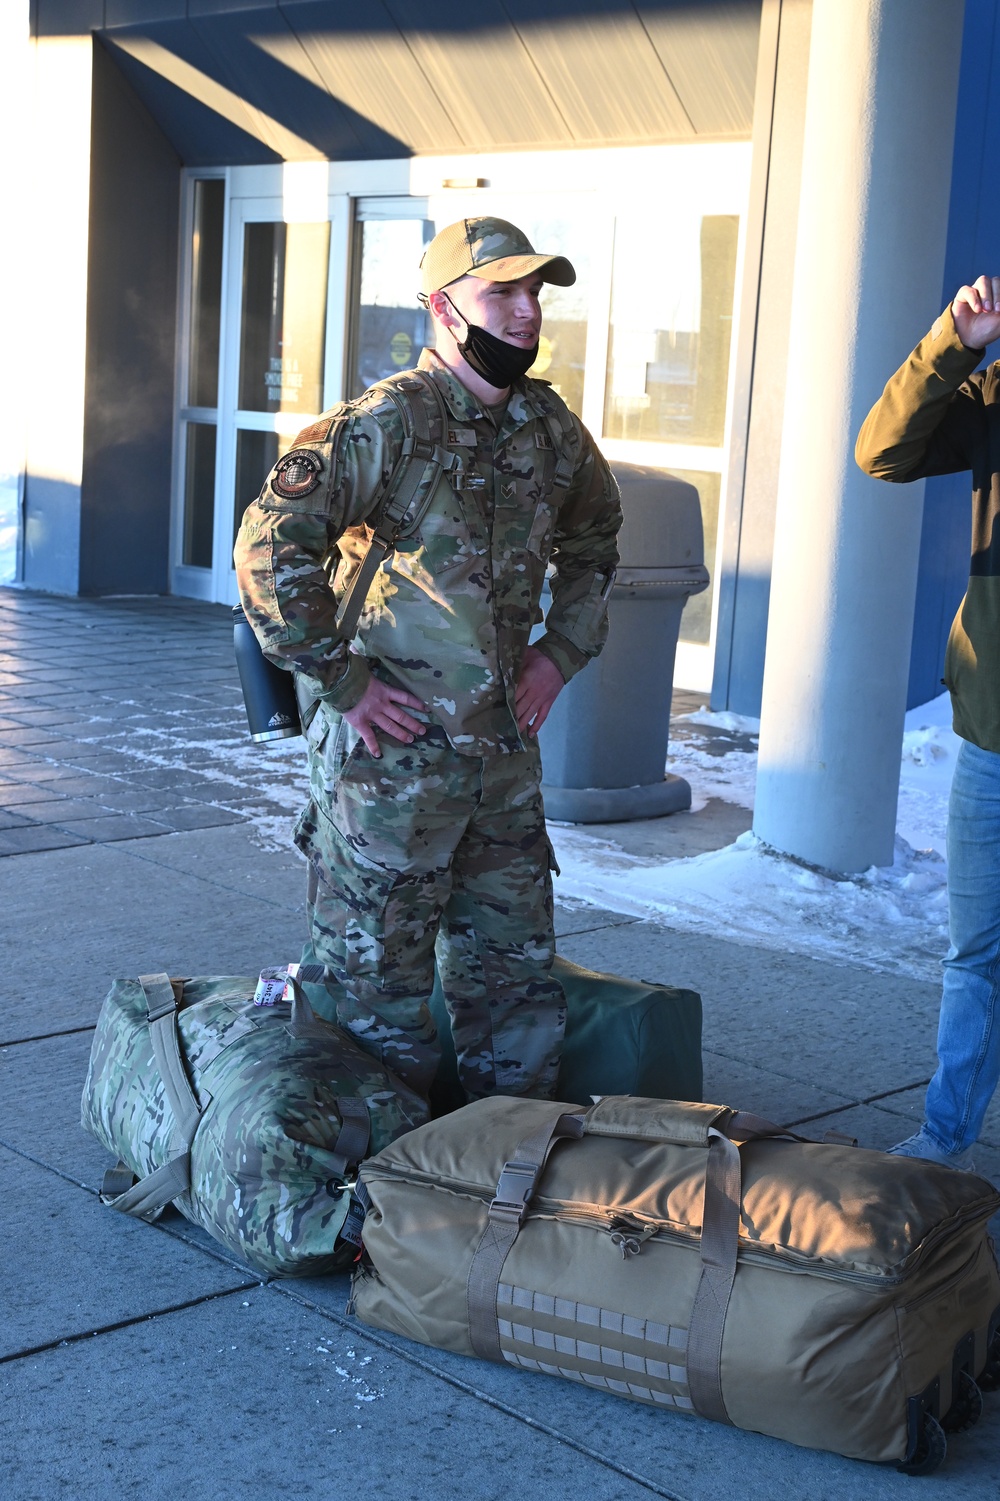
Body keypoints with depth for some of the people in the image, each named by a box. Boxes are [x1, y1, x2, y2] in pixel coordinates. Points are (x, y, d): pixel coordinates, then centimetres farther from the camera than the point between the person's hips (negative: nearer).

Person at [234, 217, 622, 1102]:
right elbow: (269, 543, -18)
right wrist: (342, 680, -16)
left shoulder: (552, 430, 7)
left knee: (515, 970, 15)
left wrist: (562, 652, 12)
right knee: (380, 976, 5)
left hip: (505, 747, 7)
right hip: (391, 747, -6)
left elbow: (593, 544, 25)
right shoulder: (390, 422, -14)